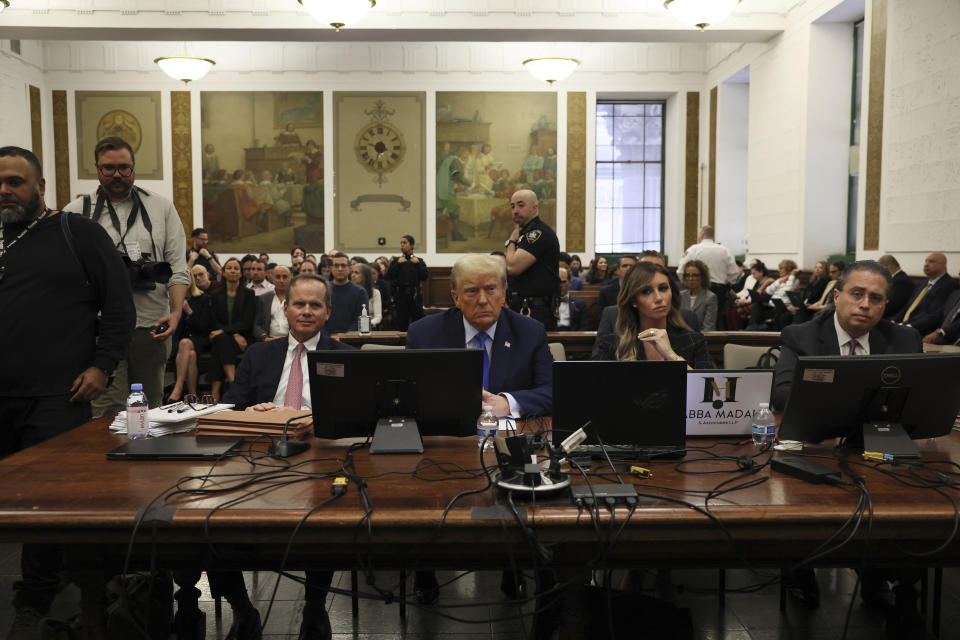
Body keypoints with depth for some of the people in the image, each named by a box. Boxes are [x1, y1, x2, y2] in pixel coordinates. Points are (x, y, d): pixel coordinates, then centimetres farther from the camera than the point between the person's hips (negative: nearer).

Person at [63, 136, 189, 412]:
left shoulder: (162, 207, 11)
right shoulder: (76, 211, 7)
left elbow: (178, 268, 6)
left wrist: (175, 312, -7)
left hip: (152, 326, 2)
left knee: (150, 408, 9)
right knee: (107, 414, -6)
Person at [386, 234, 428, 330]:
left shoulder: (419, 261, 6)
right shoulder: (396, 260, 6)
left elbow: (425, 277, -4)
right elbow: (389, 277, -5)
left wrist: (417, 264, -10)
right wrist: (398, 263, -10)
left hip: (415, 294, -1)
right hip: (400, 294, 1)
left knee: (418, 318, -6)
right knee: (401, 322, 3)